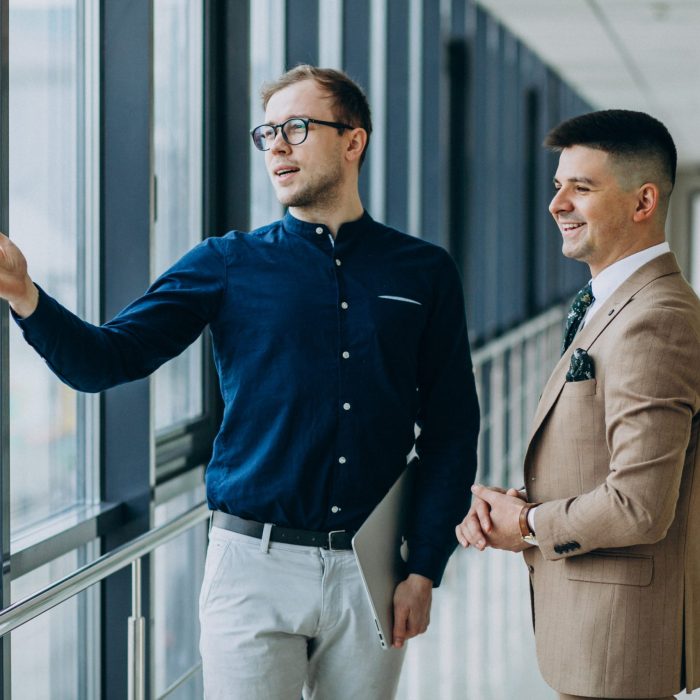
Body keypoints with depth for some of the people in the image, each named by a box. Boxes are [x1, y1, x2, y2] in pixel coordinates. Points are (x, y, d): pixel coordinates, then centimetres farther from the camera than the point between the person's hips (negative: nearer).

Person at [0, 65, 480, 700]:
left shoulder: (424, 273, 6)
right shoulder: (229, 265, 4)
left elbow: (451, 429, 7)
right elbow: (103, 360, -3)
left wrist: (424, 569, 0)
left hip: (369, 573, 1)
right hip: (254, 566, -1)